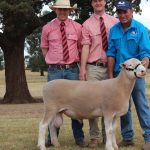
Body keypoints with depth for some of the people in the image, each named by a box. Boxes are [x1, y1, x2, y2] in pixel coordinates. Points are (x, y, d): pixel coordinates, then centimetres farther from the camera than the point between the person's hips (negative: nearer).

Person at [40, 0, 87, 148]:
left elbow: (81, 47, 12)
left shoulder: (77, 27, 3)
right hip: (54, 70, 0)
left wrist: (75, 61, 7)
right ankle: (52, 137, 14)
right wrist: (54, 63, 7)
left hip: (72, 69, 0)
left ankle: (79, 137, 10)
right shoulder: (47, 28, 3)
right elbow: (44, 49, 13)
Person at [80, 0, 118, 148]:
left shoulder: (114, 22, 7)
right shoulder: (87, 24, 3)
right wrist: (82, 68, -12)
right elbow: (85, 47, -4)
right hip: (93, 67, -1)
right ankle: (94, 137, 5)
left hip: (110, 67, 1)